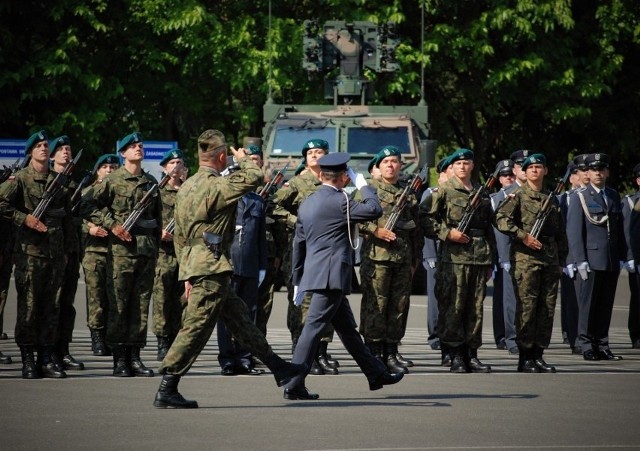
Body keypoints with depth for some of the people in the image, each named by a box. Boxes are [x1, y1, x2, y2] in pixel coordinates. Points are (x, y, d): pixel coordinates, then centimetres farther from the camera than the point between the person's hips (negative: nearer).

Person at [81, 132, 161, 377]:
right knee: (119, 304, -3)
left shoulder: (151, 182, 14)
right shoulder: (113, 180, -1)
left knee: (141, 304, 4)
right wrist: (112, 225, -12)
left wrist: (156, 246, 16)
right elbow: (87, 206, -4)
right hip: (121, 249, -5)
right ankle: (119, 359, -1)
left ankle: (134, 356, 8)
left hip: (147, 251, 5)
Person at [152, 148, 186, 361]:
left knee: (182, 298, 2)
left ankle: (176, 340, 8)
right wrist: (159, 232, -15)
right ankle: (163, 343, -4)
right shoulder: (157, 191, 4)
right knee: (162, 297, -6)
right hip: (164, 250, -3)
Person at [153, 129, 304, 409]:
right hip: (212, 267, -10)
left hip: (195, 266, 10)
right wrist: (243, 159, 6)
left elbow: (179, 236, 18)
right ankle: (166, 391, -8)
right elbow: (254, 177, -16)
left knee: (239, 318, 16)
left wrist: (186, 274, 21)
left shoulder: (186, 187, 14)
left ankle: (278, 368, 26)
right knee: (196, 329, -8)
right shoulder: (217, 186, -15)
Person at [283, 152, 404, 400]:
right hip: (331, 275, -9)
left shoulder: (307, 203, 13)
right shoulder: (339, 201, -12)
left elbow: (299, 243, 17)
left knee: (347, 328, 15)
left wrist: (297, 280, 22)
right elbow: (374, 210, -13)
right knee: (314, 326, -9)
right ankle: (294, 385, -11)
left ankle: (377, 374, 25)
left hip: (314, 274, 9)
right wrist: (363, 186, 4)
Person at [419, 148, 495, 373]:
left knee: (475, 307, 5)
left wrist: (490, 260, 19)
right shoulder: (443, 192, 2)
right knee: (453, 306, -6)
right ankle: (456, 355, -3)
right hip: (454, 256, -5)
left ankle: (472, 354, 9)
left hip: (479, 258, 5)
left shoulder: (482, 194, 18)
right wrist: (448, 233, -14)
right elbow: (425, 218, -4)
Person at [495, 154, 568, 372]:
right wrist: (524, 236, -18)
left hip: (550, 258, 5)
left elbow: (561, 232, 20)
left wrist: (561, 261, 16)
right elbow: (501, 219, -11)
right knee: (526, 306, -6)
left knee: (547, 307, 4)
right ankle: (525, 357, -4)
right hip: (525, 257, -5)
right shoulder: (518, 196, 2)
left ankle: (538, 354, 10)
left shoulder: (552, 199, 18)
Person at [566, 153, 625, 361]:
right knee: (588, 305, -2)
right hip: (591, 260, -5)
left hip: (611, 261, 5)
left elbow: (619, 228, 18)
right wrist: (580, 260, -13)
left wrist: (622, 256, 11)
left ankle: (602, 346, 12)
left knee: (605, 306, 7)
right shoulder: (579, 197, -1)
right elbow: (574, 231, -6)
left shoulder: (614, 196, 14)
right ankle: (587, 346, 2)